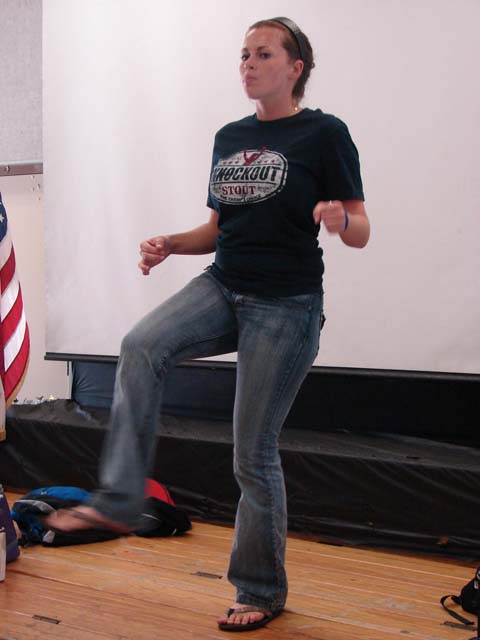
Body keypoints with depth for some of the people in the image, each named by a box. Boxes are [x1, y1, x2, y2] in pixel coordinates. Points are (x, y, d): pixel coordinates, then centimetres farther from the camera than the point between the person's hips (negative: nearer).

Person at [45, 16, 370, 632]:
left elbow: (360, 233, -7)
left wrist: (340, 219, -30)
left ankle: (262, 591, 19)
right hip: (222, 288, 5)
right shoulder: (229, 137, 12)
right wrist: (169, 245, 0)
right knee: (142, 345, -26)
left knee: (253, 453, 0)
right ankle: (117, 502, -22)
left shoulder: (324, 133, -6)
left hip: (286, 306, -5)